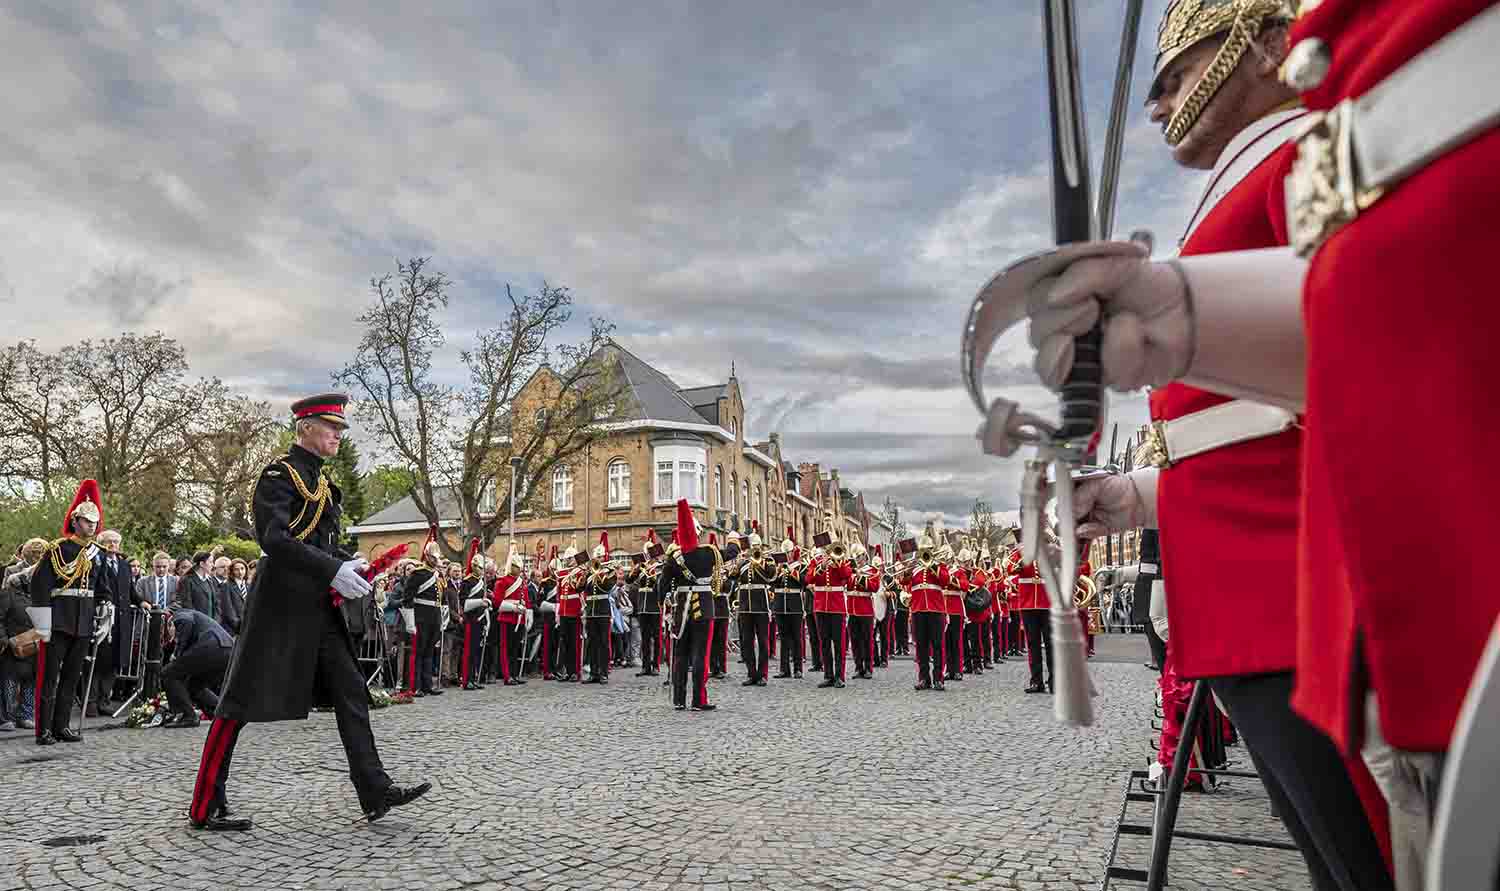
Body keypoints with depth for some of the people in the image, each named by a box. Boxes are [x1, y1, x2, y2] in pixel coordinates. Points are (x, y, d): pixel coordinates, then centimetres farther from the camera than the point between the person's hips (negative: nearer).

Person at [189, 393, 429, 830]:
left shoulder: (322, 480, 18)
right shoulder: (279, 473, -9)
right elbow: (273, 538, -22)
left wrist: (353, 570, 6)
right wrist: (332, 571, -27)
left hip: (318, 607, 9)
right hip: (281, 602, -9)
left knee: (351, 691, 5)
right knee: (243, 700, 1)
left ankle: (376, 793, 9)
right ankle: (206, 807, 15)